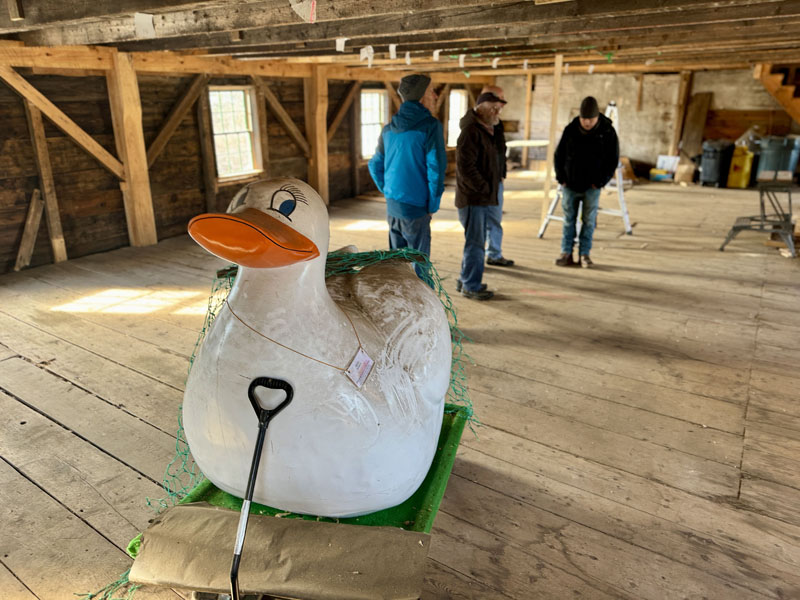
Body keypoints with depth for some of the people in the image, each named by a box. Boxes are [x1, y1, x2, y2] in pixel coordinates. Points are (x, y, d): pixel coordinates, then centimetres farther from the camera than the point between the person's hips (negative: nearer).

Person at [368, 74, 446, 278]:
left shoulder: (389, 129, 10)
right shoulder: (430, 125, -11)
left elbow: (375, 166, 16)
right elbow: (436, 168, -17)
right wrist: (433, 205, -6)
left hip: (392, 208, 7)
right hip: (415, 209, -7)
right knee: (418, 268, 3)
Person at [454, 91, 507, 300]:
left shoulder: (485, 131, 18)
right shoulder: (471, 131, -15)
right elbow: (465, 167, -23)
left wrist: (489, 190, 12)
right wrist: (484, 188, -15)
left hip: (481, 199, 10)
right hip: (472, 199, -10)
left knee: (475, 242, 17)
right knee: (475, 243, -4)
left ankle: (466, 280, 28)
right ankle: (471, 286, 5)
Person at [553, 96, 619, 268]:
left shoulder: (607, 132, -6)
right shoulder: (570, 130, -3)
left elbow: (613, 160, 0)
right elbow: (559, 155, 7)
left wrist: (600, 181, -7)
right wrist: (561, 178, -1)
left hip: (592, 186, -1)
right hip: (570, 184, 1)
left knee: (589, 221, 3)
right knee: (568, 220, 6)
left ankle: (584, 254, 11)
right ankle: (566, 254, 12)